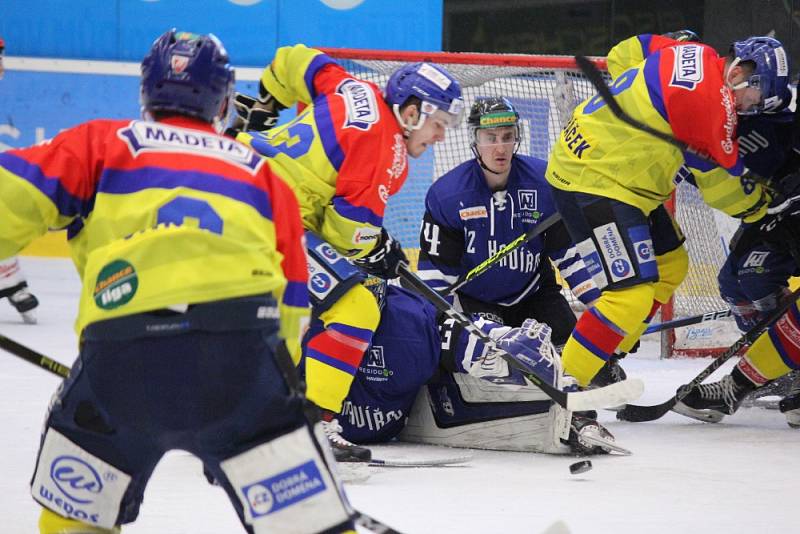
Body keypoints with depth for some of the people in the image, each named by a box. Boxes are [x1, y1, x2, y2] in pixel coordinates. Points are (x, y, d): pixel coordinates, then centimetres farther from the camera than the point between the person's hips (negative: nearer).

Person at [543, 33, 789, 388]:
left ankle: (603, 361, 29)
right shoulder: (710, 99, -23)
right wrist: (759, 203, 4)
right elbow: (721, 180, -14)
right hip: (590, 182, -11)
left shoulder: (690, 54, 3)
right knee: (632, 296, -18)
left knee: (670, 265, 21)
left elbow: (622, 56, 18)